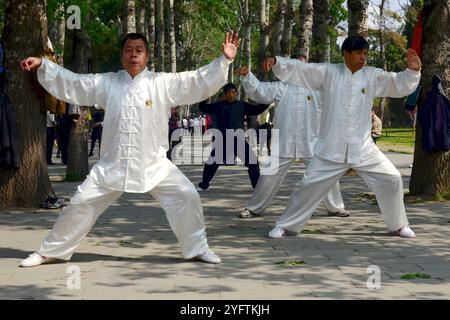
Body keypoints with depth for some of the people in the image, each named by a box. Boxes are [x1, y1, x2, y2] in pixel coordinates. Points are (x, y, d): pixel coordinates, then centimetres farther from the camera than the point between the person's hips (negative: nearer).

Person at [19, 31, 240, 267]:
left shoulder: (163, 84, -3)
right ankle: (50, 251, 21)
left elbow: (201, 82, -7)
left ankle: (197, 248, 9)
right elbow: (70, 83, 7)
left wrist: (224, 60, -18)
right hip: (112, 165, 1)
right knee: (81, 203, 3)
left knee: (186, 196, -11)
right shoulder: (106, 83, 3)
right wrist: (43, 65, -1)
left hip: (153, 165, -1)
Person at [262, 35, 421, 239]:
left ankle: (398, 225, 21)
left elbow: (400, 85, 0)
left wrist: (413, 71, -19)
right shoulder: (328, 73, -2)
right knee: (310, 185, 0)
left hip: (363, 149, 2)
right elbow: (299, 70, -6)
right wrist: (277, 62, -21)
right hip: (330, 149, -2)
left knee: (391, 179, 0)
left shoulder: (373, 76, 1)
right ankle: (286, 225, 18)